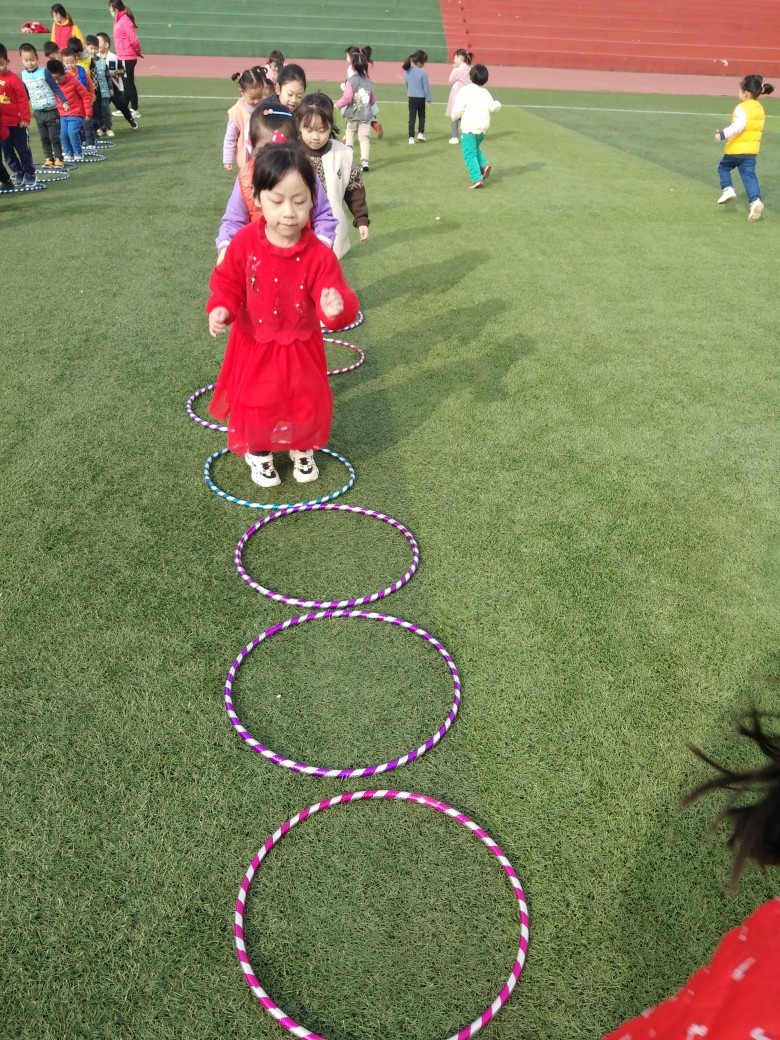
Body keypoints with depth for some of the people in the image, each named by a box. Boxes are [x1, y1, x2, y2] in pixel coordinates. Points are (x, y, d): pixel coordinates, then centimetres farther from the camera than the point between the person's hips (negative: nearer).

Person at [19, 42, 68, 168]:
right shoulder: (23, 75, 3)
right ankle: (48, 158, 16)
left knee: (54, 137, 0)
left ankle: (58, 158, 8)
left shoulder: (44, 72, -9)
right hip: (38, 113, 4)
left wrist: (64, 101, -14)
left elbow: (55, 88, -5)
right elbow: (24, 94, 13)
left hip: (51, 111, -4)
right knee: (44, 138, 9)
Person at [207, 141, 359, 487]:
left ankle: (302, 450, 43)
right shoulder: (245, 242, -16)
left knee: (306, 403, 15)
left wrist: (337, 308, -47)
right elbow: (227, 281, -3)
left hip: (300, 347, 0)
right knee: (255, 403, 12)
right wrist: (220, 309, -20)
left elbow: (338, 298, -24)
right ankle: (258, 453, 39)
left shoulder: (318, 254, -20)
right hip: (254, 344, 1)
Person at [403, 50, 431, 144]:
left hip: (411, 98, 3)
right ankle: (420, 132, 9)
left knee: (412, 117, 5)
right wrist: (428, 98, 2)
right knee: (421, 116, 18)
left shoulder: (407, 71, -1)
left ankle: (411, 137, -2)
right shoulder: (422, 73, -16)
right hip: (421, 98, -3)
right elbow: (426, 87, -9)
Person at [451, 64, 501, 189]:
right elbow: (492, 107, -8)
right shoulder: (485, 92, 4)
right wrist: (497, 104, 15)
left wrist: (455, 117, 9)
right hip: (483, 128, 6)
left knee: (470, 155, -4)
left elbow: (458, 108, -12)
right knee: (475, 148, 29)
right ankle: (484, 165, 9)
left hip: (469, 128, -6)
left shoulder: (465, 91, -8)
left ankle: (477, 178, -16)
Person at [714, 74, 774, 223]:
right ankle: (755, 200, -14)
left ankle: (728, 189, 1)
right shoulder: (760, 108, 13)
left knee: (723, 167, 19)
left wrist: (724, 134, -37)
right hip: (752, 150, 7)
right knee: (749, 175, 3)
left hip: (736, 149, -6)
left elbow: (739, 125, -31)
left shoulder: (742, 108, -15)